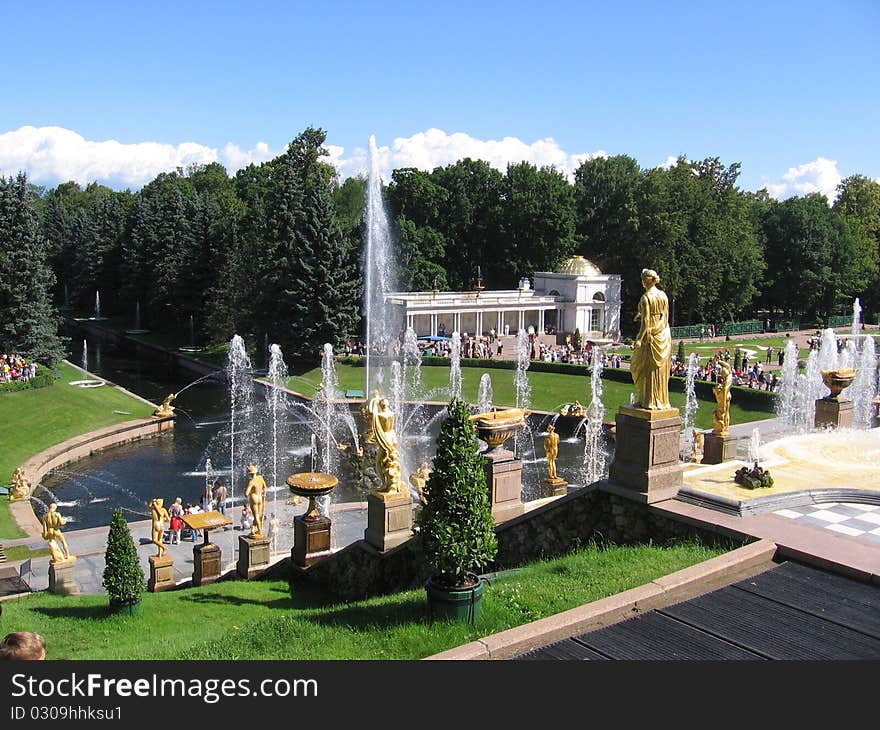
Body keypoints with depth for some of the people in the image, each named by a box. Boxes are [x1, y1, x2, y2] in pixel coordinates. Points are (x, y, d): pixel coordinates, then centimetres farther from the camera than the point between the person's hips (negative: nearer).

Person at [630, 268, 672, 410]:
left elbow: (646, 321, -20)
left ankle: (649, 401, 5)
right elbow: (665, 316, 11)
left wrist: (639, 339, -19)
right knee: (661, 369, 12)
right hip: (664, 334, 7)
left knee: (649, 369, 2)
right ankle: (661, 400, 18)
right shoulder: (663, 295, 5)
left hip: (650, 334, -7)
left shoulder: (646, 297, -15)